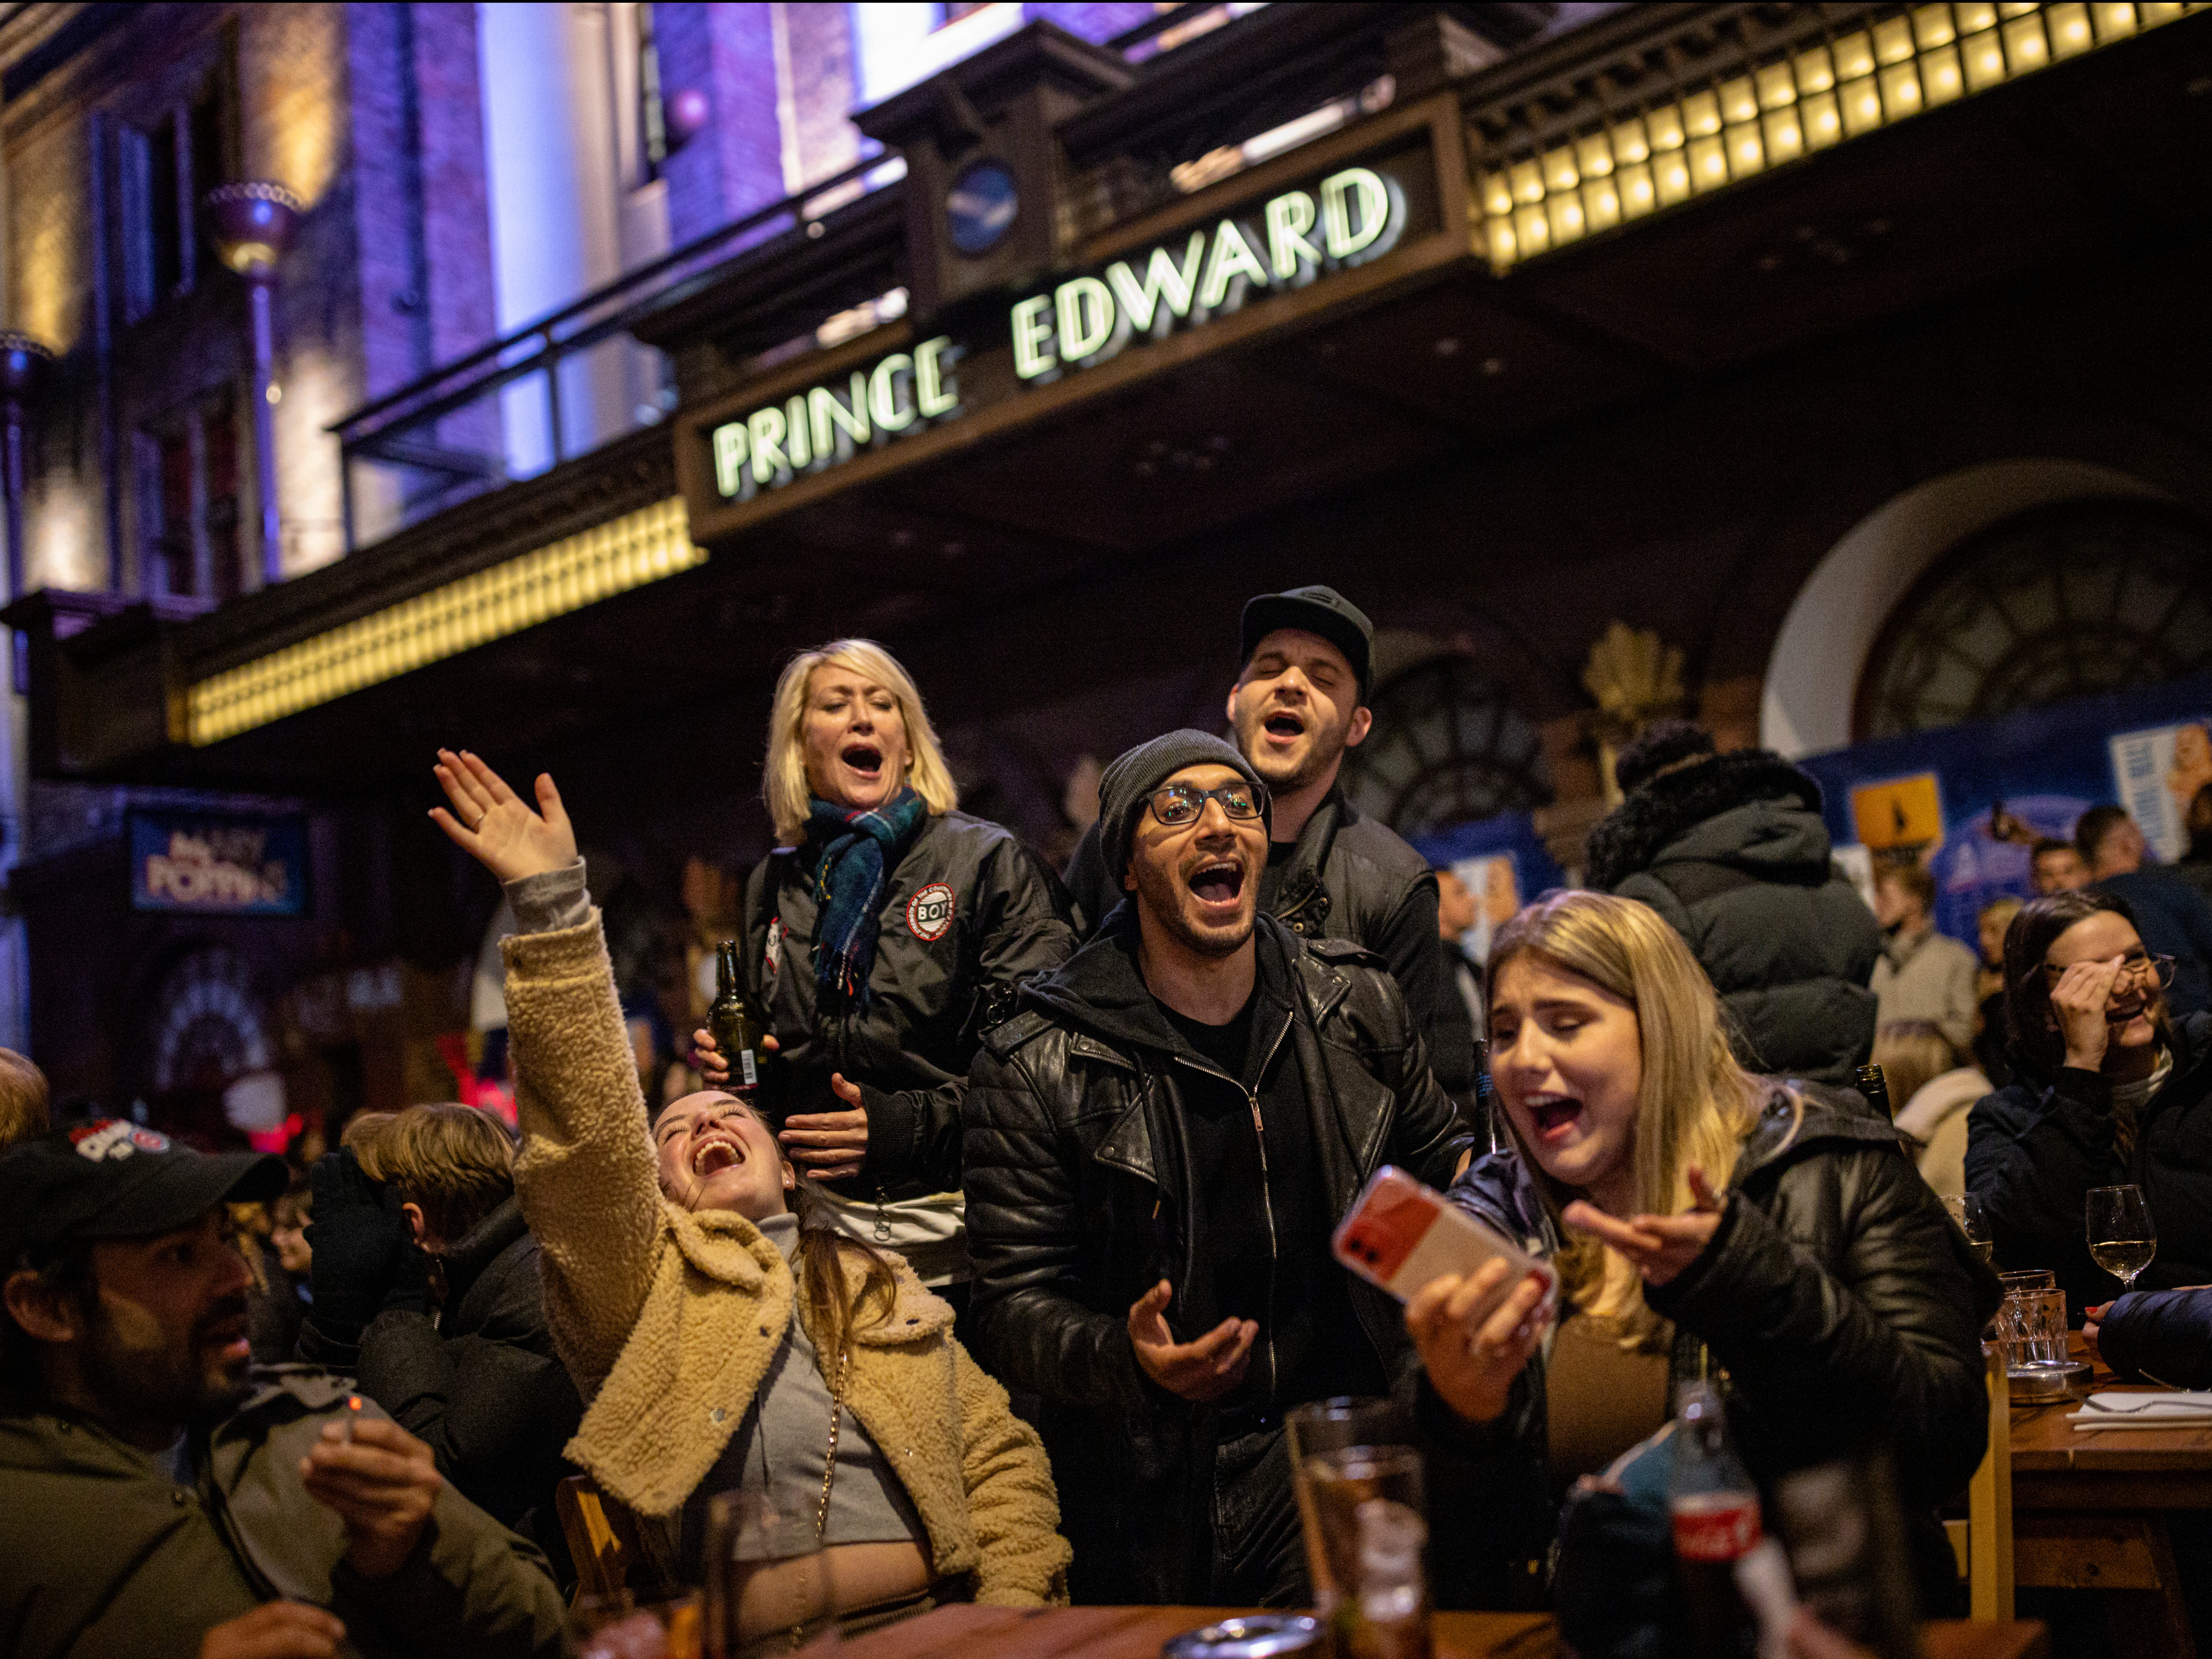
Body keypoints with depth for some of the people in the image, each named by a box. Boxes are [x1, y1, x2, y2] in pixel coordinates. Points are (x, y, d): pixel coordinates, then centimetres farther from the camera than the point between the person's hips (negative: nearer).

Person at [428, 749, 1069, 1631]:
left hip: (940, 1618, 1)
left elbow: (999, 1457, 19)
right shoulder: (643, 1277, 15)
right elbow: (587, 1132, -1)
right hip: (770, 1634, 0)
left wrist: (1017, 1603, 1)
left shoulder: (886, 1293, 24)